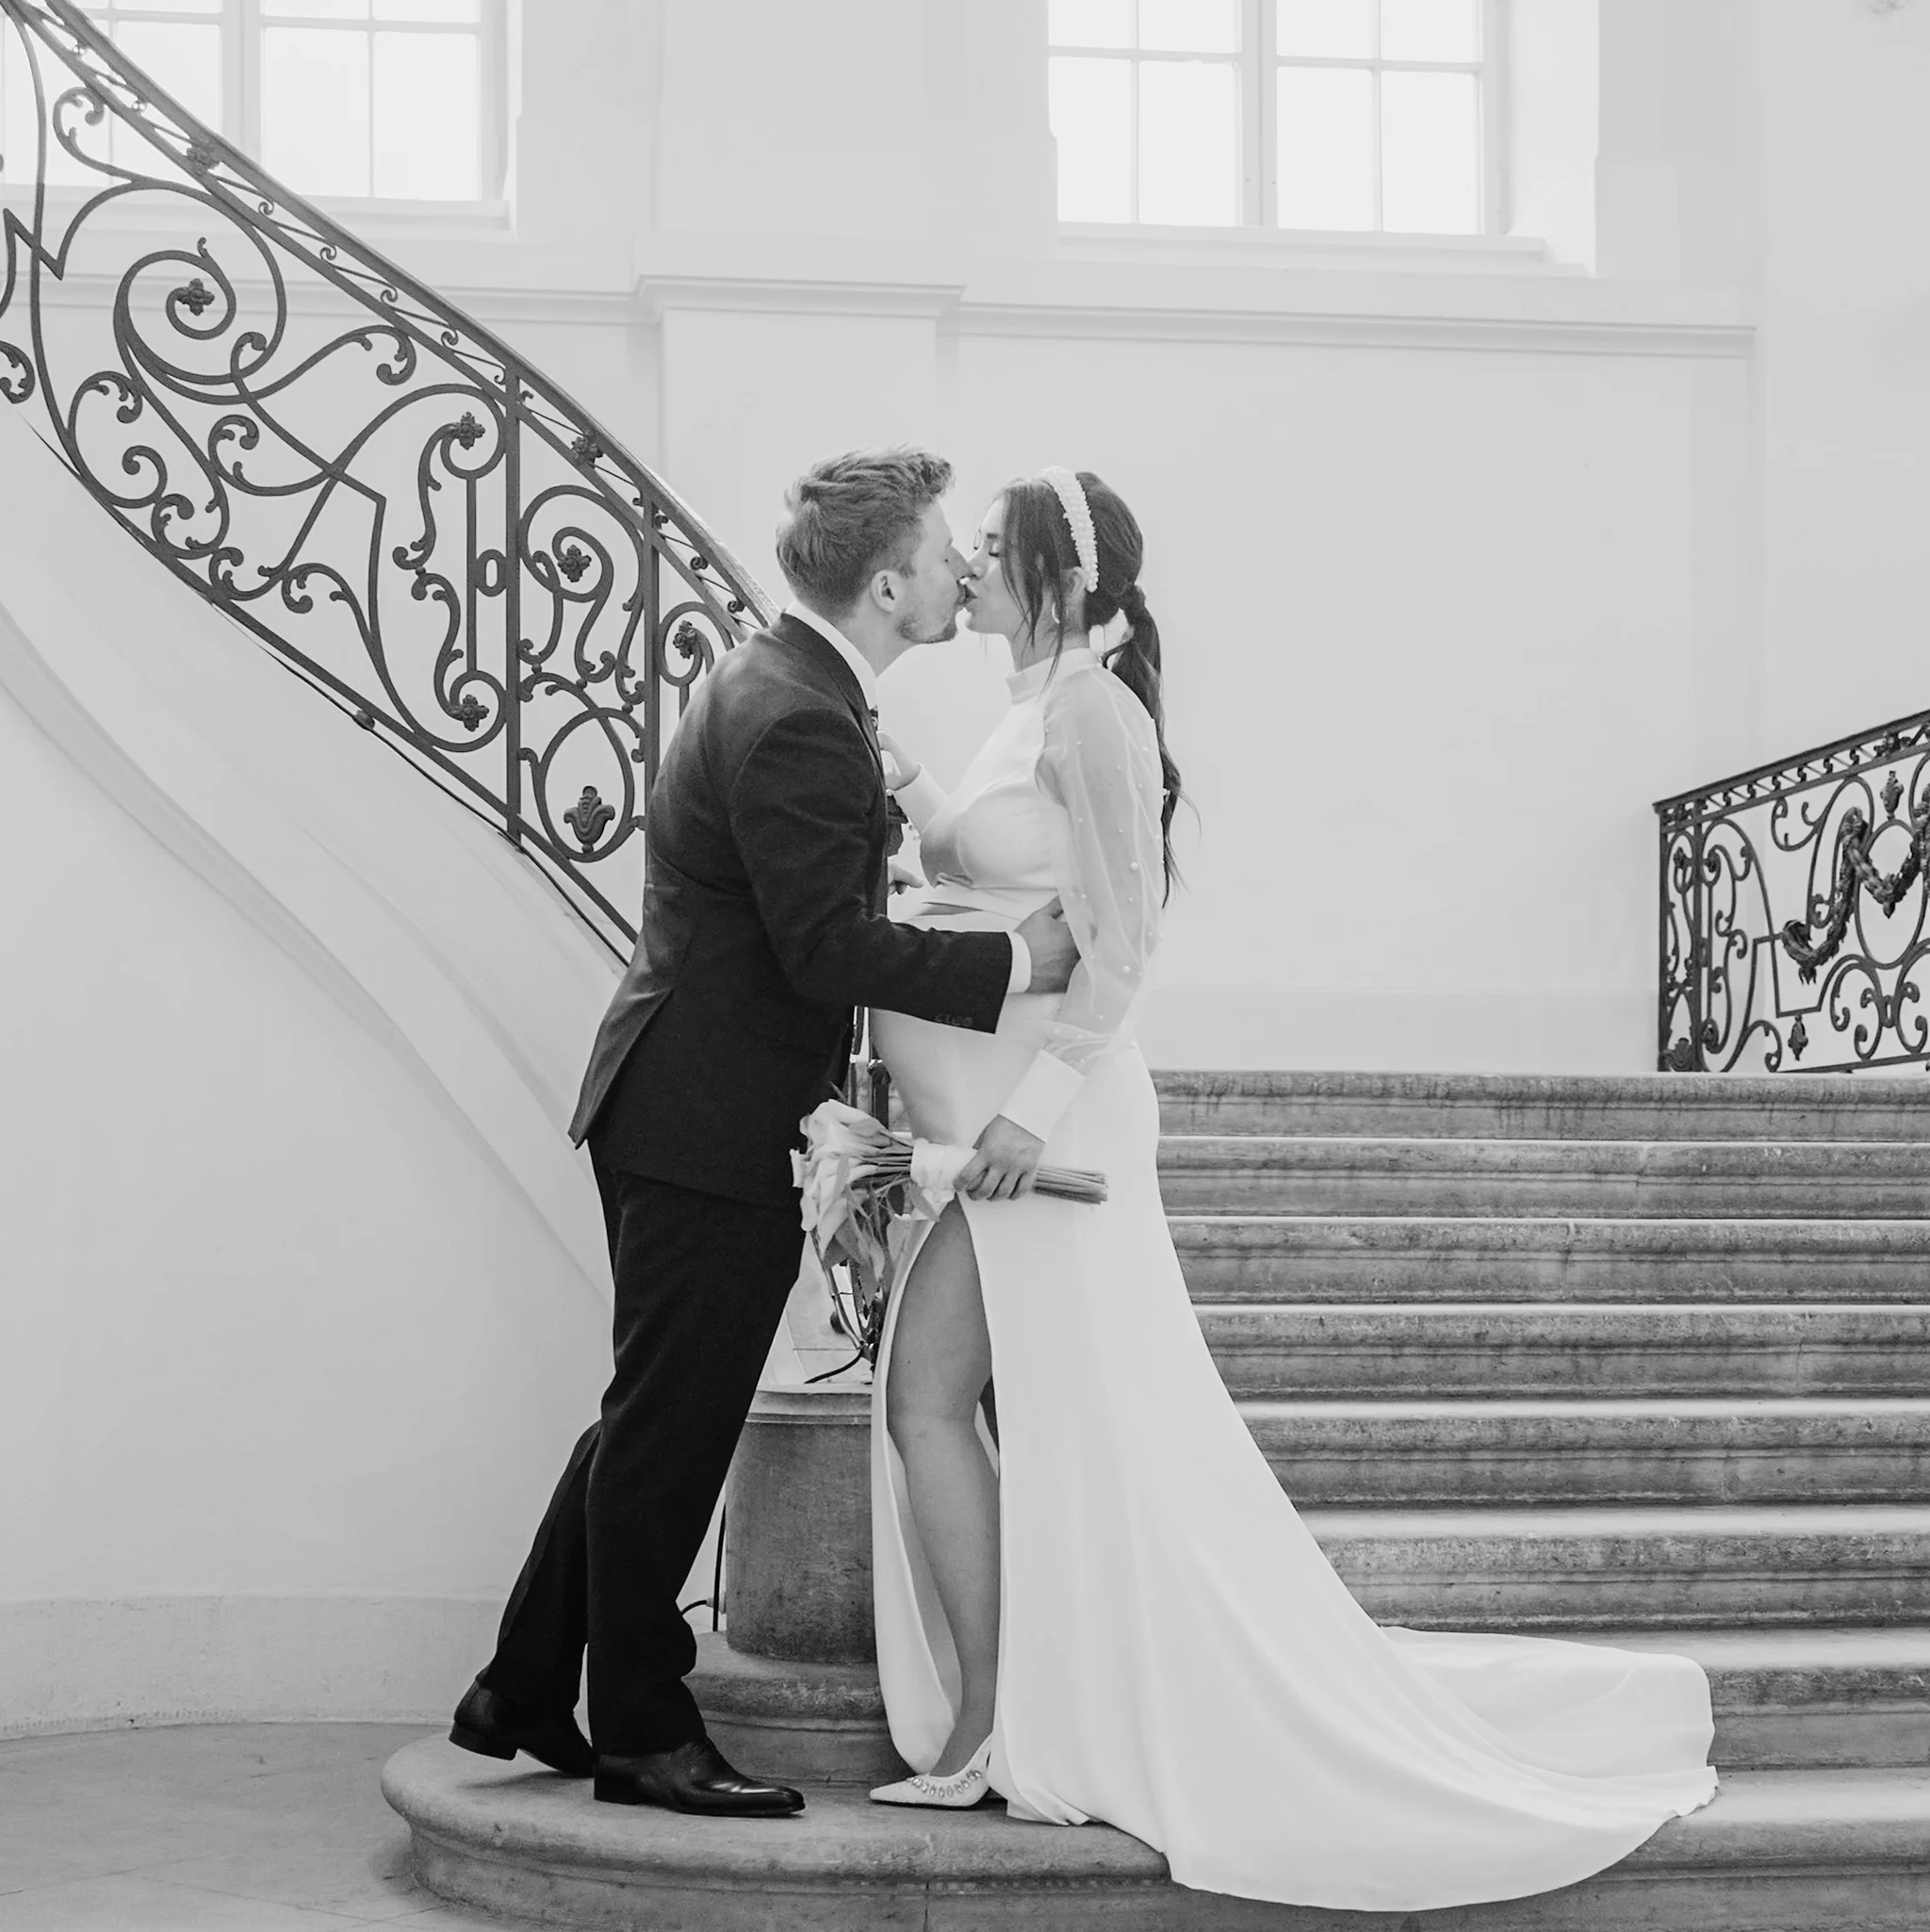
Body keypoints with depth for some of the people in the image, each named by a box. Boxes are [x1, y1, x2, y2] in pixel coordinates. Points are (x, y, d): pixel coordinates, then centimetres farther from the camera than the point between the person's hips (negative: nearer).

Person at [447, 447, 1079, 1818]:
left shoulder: (778, 684, 12)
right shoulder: (799, 722, -21)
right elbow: (830, 950, -24)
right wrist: (1016, 963, -18)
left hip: (680, 1111, 11)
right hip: (711, 1127, -11)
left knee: (655, 1422, 18)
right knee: (669, 1430, 1)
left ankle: (524, 1697, 27)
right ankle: (641, 1731, 13)